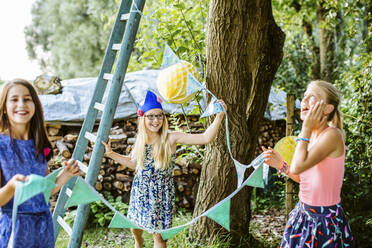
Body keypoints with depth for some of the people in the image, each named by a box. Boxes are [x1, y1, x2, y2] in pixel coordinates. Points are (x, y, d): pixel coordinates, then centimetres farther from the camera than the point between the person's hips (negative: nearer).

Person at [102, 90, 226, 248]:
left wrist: (219, 116, -37)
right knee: (134, 224, 24)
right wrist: (110, 153, 9)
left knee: (158, 235, 5)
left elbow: (206, 138, -27)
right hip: (140, 192, 5)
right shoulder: (140, 139, -4)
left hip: (161, 193, -4)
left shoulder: (171, 138, -18)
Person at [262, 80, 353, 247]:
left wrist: (306, 129, -21)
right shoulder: (312, 135, 6)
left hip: (324, 220, -8)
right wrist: (281, 165, 0)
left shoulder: (332, 135, -19)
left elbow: (298, 167, -30)